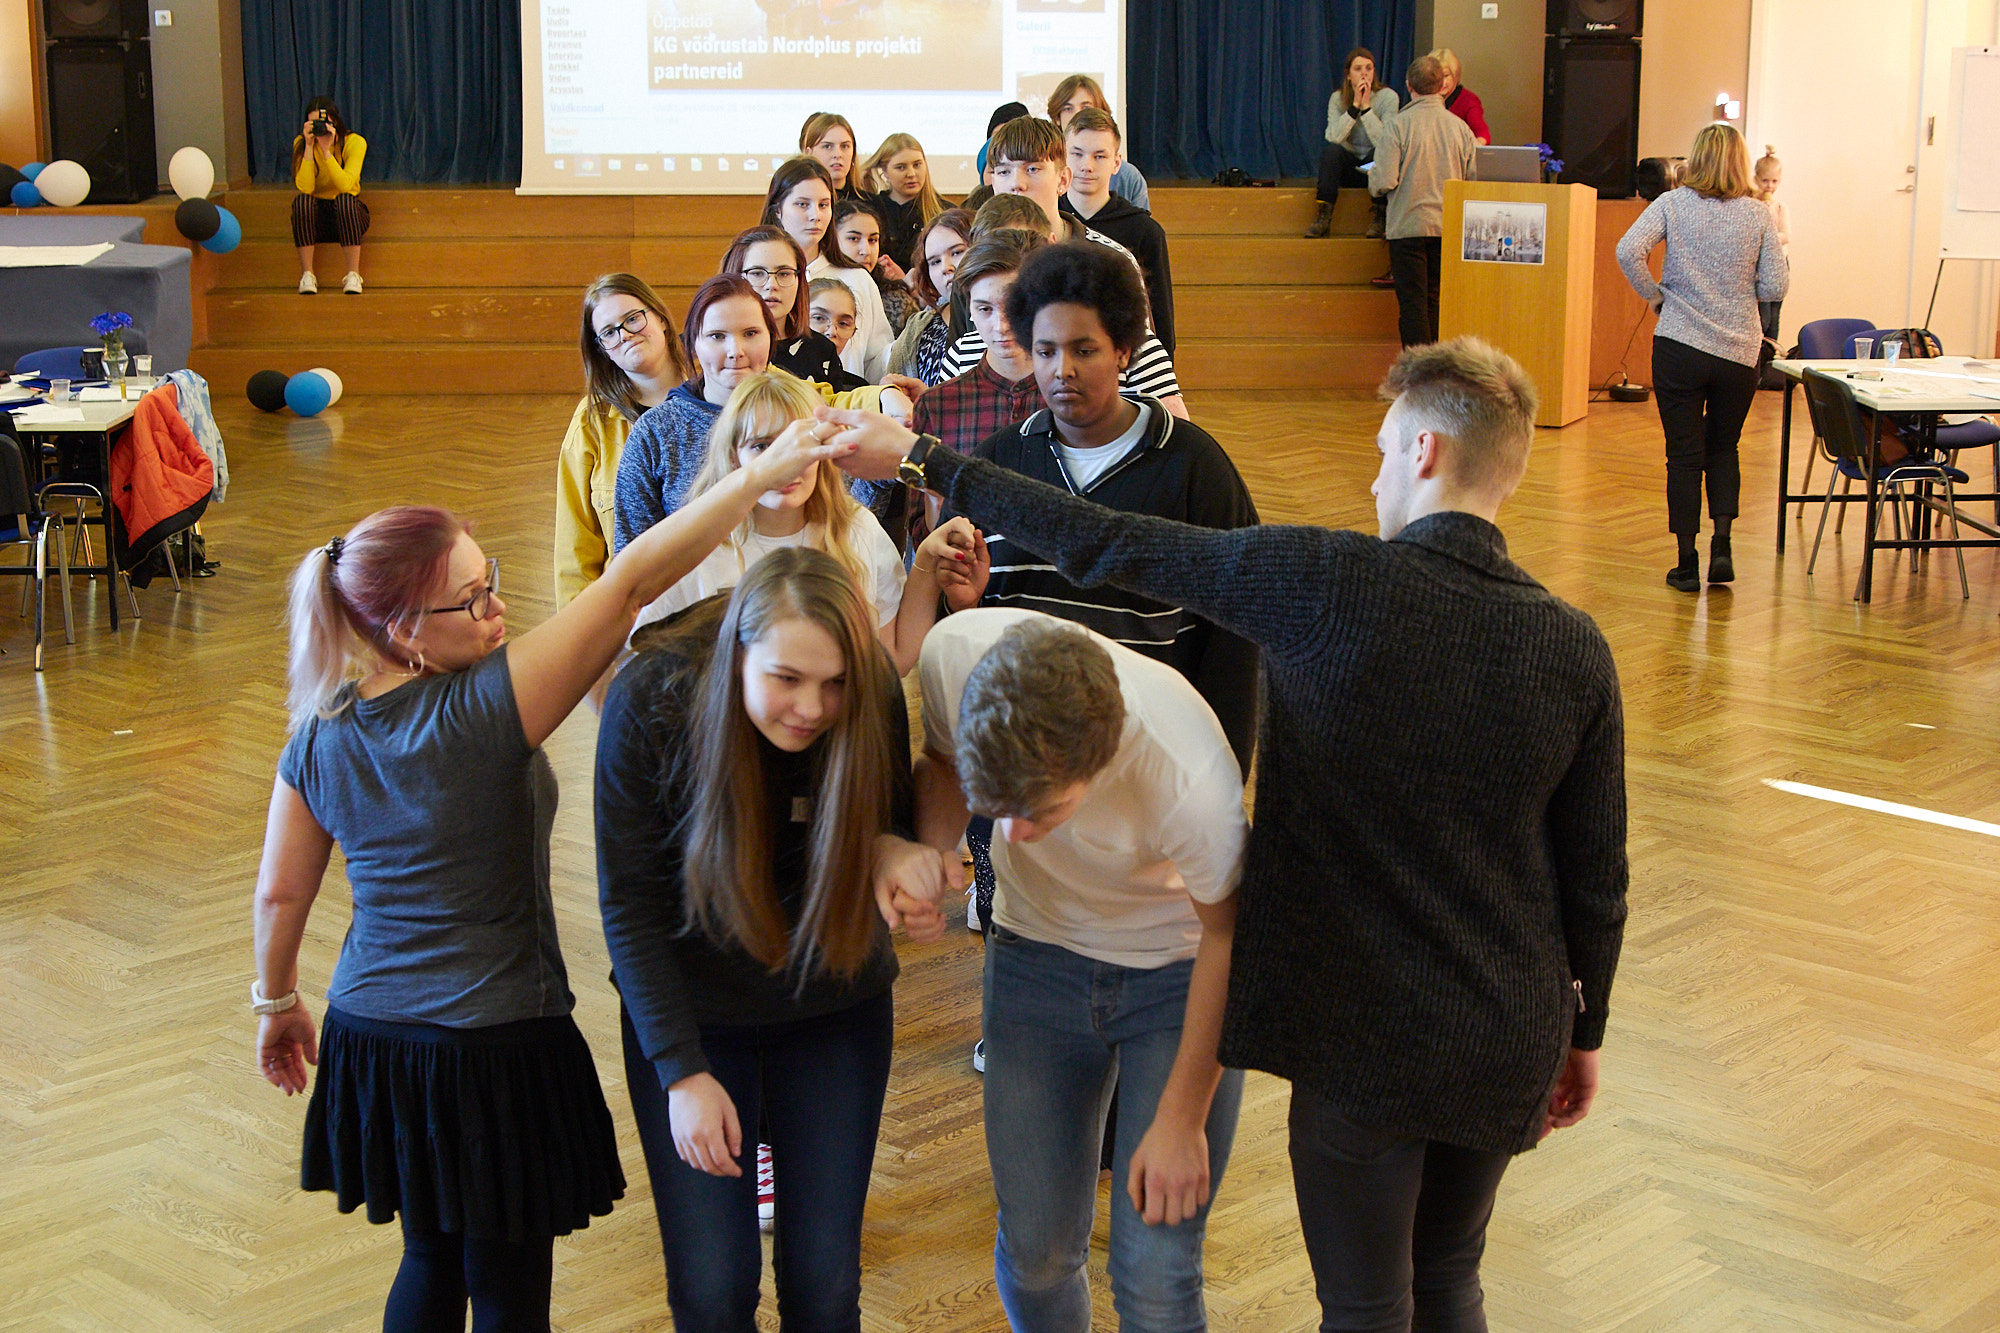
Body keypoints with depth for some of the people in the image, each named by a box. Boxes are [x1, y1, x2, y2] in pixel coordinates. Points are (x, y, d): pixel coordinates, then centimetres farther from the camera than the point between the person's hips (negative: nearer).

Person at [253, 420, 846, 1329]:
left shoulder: (318, 737, -3)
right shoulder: (485, 712, -22)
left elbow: (280, 895, 6)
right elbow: (630, 581, -24)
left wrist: (278, 1004, 24)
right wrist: (761, 475, -24)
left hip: (370, 1040, 6)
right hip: (496, 1049, -6)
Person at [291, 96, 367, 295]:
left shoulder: (354, 142, -12)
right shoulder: (300, 143, -7)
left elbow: (346, 185, -27)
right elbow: (304, 188, -22)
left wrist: (326, 150, -33)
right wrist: (309, 147, -27)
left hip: (348, 214, -1)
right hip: (315, 216, 1)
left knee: (345, 200, -34)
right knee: (302, 200, -31)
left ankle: (353, 276, -28)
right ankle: (307, 276, -25)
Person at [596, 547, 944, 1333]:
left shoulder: (874, 705, -19)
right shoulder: (650, 705, -22)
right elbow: (629, 906, -15)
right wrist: (682, 1071, -18)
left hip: (837, 1010, 1)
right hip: (690, 1015, -1)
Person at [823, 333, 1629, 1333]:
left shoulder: (1327, 584, -17)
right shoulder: (1575, 647, -7)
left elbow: (1102, 546, -11)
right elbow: (1597, 878, -1)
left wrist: (919, 459, -1)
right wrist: (1584, 1032, 16)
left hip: (1362, 1034, -4)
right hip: (1509, 1042, 4)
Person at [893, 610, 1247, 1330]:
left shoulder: (1193, 779, -37)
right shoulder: (953, 651, -29)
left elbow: (1227, 935, -16)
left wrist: (1182, 1120, -8)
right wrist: (918, 851, -26)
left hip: (1179, 971, -3)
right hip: (1037, 947, 3)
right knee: (1035, 1252, 7)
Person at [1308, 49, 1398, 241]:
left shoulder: (1388, 96, -8)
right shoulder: (1338, 98, -2)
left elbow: (1384, 141, -20)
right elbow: (1333, 137, -18)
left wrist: (1366, 107, -23)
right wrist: (1355, 105, -22)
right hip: (1349, 167, 2)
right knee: (1331, 150, -27)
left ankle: (1377, 218, -26)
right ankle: (1323, 216, -29)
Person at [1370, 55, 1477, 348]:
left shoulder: (1400, 124, -10)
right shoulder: (1459, 126, 1)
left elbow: (1384, 182, -15)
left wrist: (1372, 179, 8)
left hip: (1409, 227, -4)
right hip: (1449, 228, 4)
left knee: (1412, 302, -1)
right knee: (1437, 302, 13)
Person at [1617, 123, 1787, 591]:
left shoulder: (1673, 204, -4)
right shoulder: (1759, 215, -2)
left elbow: (1628, 251, -16)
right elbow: (1775, 287, -3)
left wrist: (1655, 295, -1)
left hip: (1679, 346, -1)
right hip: (1740, 351, 1)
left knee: (1684, 455, 5)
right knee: (1723, 448, 20)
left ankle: (1687, 563, 7)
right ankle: (1722, 543, 8)